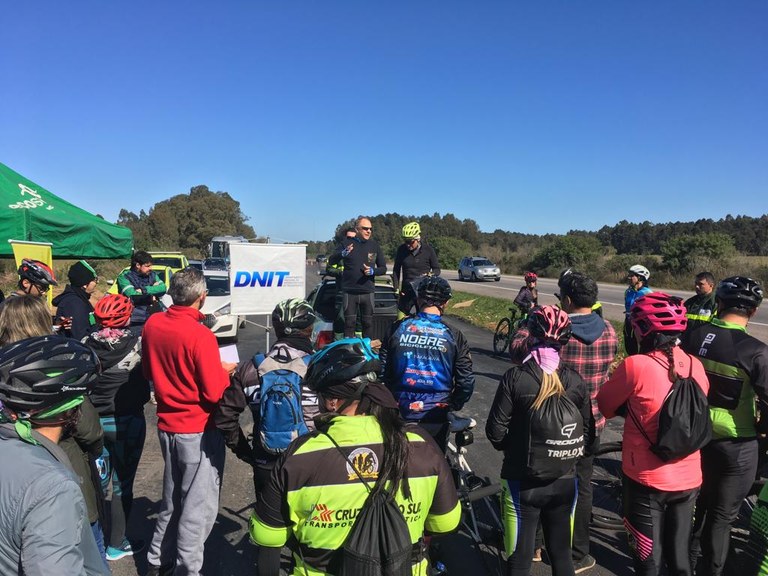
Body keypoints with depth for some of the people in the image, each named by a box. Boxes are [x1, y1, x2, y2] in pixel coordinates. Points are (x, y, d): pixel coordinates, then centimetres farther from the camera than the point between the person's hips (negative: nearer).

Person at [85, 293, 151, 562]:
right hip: (127, 421, -4)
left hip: (94, 420, 4)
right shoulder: (136, 344, -15)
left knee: (97, 482, 18)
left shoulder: (86, 344, -5)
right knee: (122, 484, 9)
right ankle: (116, 545, 20)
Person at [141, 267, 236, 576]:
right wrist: (225, 371, -3)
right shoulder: (200, 335, -24)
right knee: (199, 505, 9)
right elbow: (214, 394, -21)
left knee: (172, 498, 24)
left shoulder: (152, 324, -3)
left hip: (167, 426, 7)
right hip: (199, 431, -7)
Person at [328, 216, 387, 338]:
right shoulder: (348, 243, 2)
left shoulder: (374, 245, 7)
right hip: (350, 291, -1)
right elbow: (331, 261, -2)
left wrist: (373, 271, -11)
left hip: (368, 291, 2)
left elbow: (383, 268, 11)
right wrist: (343, 253, -22)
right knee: (349, 323, 2)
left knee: (368, 323, 7)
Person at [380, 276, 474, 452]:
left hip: (401, 411, 1)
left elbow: (383, 371, -2)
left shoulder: (397, 328, -7)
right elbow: (466, 382, -7)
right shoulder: (454, 336, -9)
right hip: (436, 415, -1)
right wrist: (454, 406, 10)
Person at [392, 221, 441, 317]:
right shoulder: (401, 249, -3)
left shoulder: (428, 250, -7)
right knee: (401, 319, 0)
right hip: (406, 291, 2)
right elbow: (396, 270, 6)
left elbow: (437, 269, 2)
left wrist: (430, 274, -20)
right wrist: (397, 288, -1)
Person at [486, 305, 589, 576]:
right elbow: (585, 430, 1)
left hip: (522, 481, -3)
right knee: (561, 553, 22)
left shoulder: (515, 377, -16)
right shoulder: (575, 380, -7)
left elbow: (496, 431, -13)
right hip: (564, 480, 3)